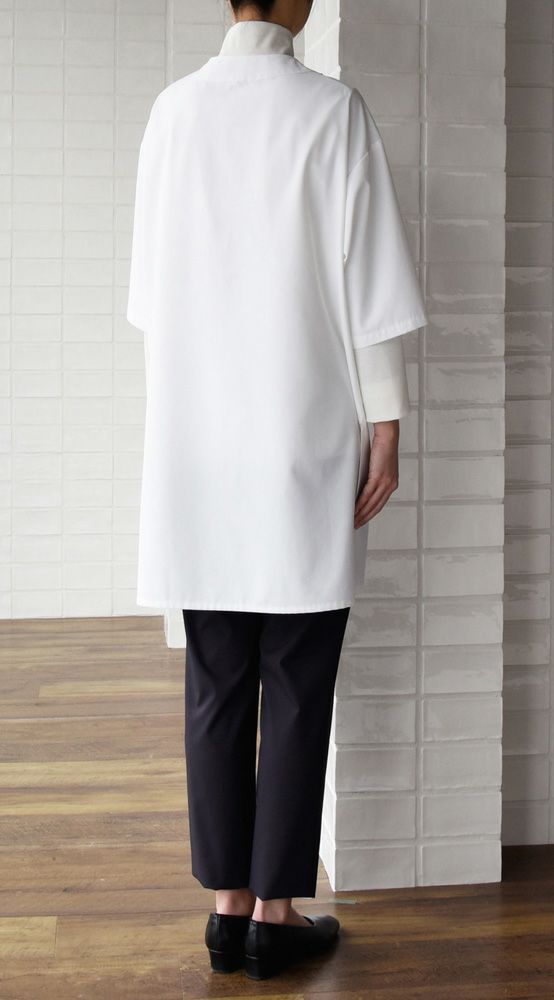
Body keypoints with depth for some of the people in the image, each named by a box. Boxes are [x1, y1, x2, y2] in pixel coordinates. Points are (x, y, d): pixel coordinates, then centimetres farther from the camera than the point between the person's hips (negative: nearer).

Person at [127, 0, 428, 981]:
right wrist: (385, 429, -4)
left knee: (217, 687, 9)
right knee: (298, 691, 5)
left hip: (197, 449, 4)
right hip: (306, 445, -4)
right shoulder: (334, 111, -5)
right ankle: (277, 912, 13)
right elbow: (368, 285, -8)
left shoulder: (172, 109, 6)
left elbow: (152, 287, 11)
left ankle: (229, 903, 17)